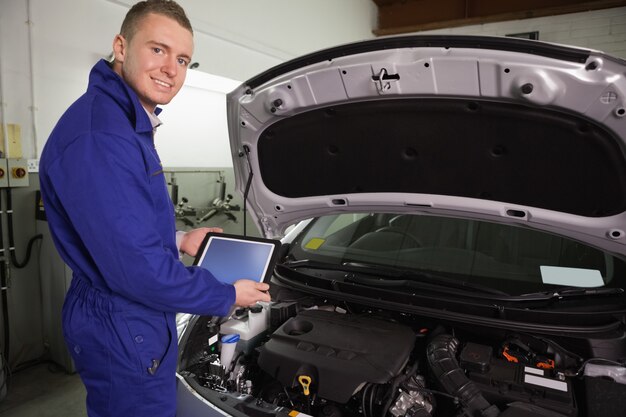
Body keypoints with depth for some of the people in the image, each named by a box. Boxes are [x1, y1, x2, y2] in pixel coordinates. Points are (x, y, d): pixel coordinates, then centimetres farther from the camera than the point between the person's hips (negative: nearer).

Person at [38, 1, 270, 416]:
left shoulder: (129, 124, 7)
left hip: (139, 322, 10)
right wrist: (227, 297, -18)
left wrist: (177, 239, 10)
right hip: (122, 334, -10)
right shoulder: (97, 138, -28)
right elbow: (138, 269, -30)